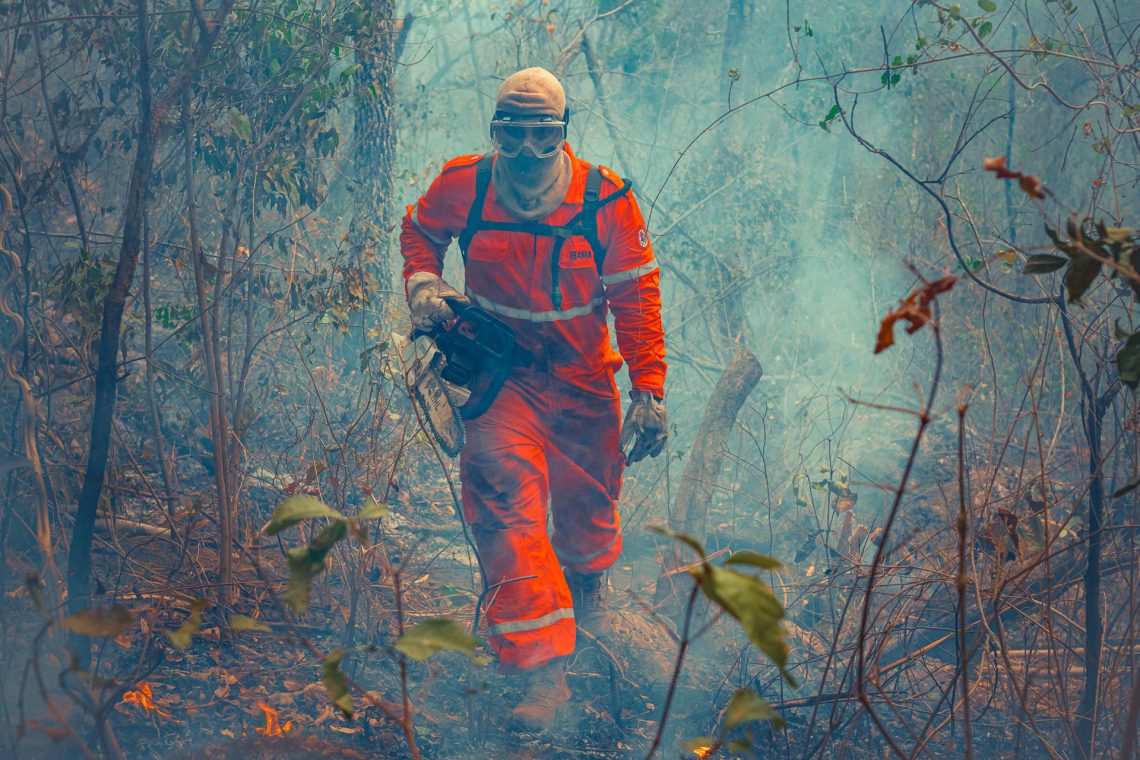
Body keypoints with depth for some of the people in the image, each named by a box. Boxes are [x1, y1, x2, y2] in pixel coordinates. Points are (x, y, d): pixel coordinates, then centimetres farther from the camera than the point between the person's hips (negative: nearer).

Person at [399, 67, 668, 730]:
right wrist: (423, 283, -9)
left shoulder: (606, 201, -15)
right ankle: (542, 668, -22)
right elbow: (419, 231, 10)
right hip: (501, 372, -1)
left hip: (584, 379, 1)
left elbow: (636, 299, -8)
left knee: (588, 503, 14)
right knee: (503, 495, -21)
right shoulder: (463, 188, -13)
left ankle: (588, 586, 53)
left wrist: (649, 391, -10)